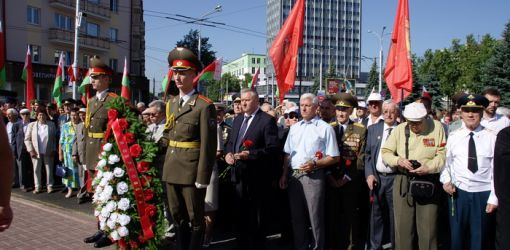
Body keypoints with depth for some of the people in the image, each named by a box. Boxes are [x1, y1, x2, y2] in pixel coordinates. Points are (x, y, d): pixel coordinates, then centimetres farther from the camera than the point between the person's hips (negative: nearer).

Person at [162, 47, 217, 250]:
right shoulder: (171, 103, 12)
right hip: (171, 169, 7)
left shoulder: (204, 106, -11)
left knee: (195, 218, 8)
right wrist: (166, 166, 10)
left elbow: (208, 145, -13)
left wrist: (202, 178, -15)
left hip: (191, 171, -7)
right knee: (177, 217, 16)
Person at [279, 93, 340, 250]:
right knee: (297, 216, 14)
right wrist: (284, 175, 7)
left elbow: (334, 158, -6)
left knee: (315, 217, 2)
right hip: (293, 176, 5)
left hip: (313, 176, -5)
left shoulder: (325, 128, -4)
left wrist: (314, 164, -18)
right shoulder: (294, 128, 13)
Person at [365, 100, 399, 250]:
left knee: (395, 214, 4)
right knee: (376, 213, 10)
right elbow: (367, 154, 8)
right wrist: (369, 174, -2)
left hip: (396, 178, -2)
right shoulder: (373, 129, 8)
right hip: (376, 177, 3)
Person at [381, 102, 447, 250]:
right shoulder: (399, 129, 3)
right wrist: (398, 160, -13)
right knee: (402, 225, 6)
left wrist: (429, 167, -17)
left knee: (428, 226, 2)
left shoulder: (437, 127, -1)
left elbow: (442, 154, -2)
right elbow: (385, 152, 6)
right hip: (403, 181, 2)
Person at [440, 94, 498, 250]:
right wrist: (446, 180, -9)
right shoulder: (453, 137, 2)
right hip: (458, 192, 1)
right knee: (457, 236, 12)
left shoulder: (491, 137, -4)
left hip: (483, 194, -1)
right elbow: (445, 162, 9)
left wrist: (493, 198, -6)